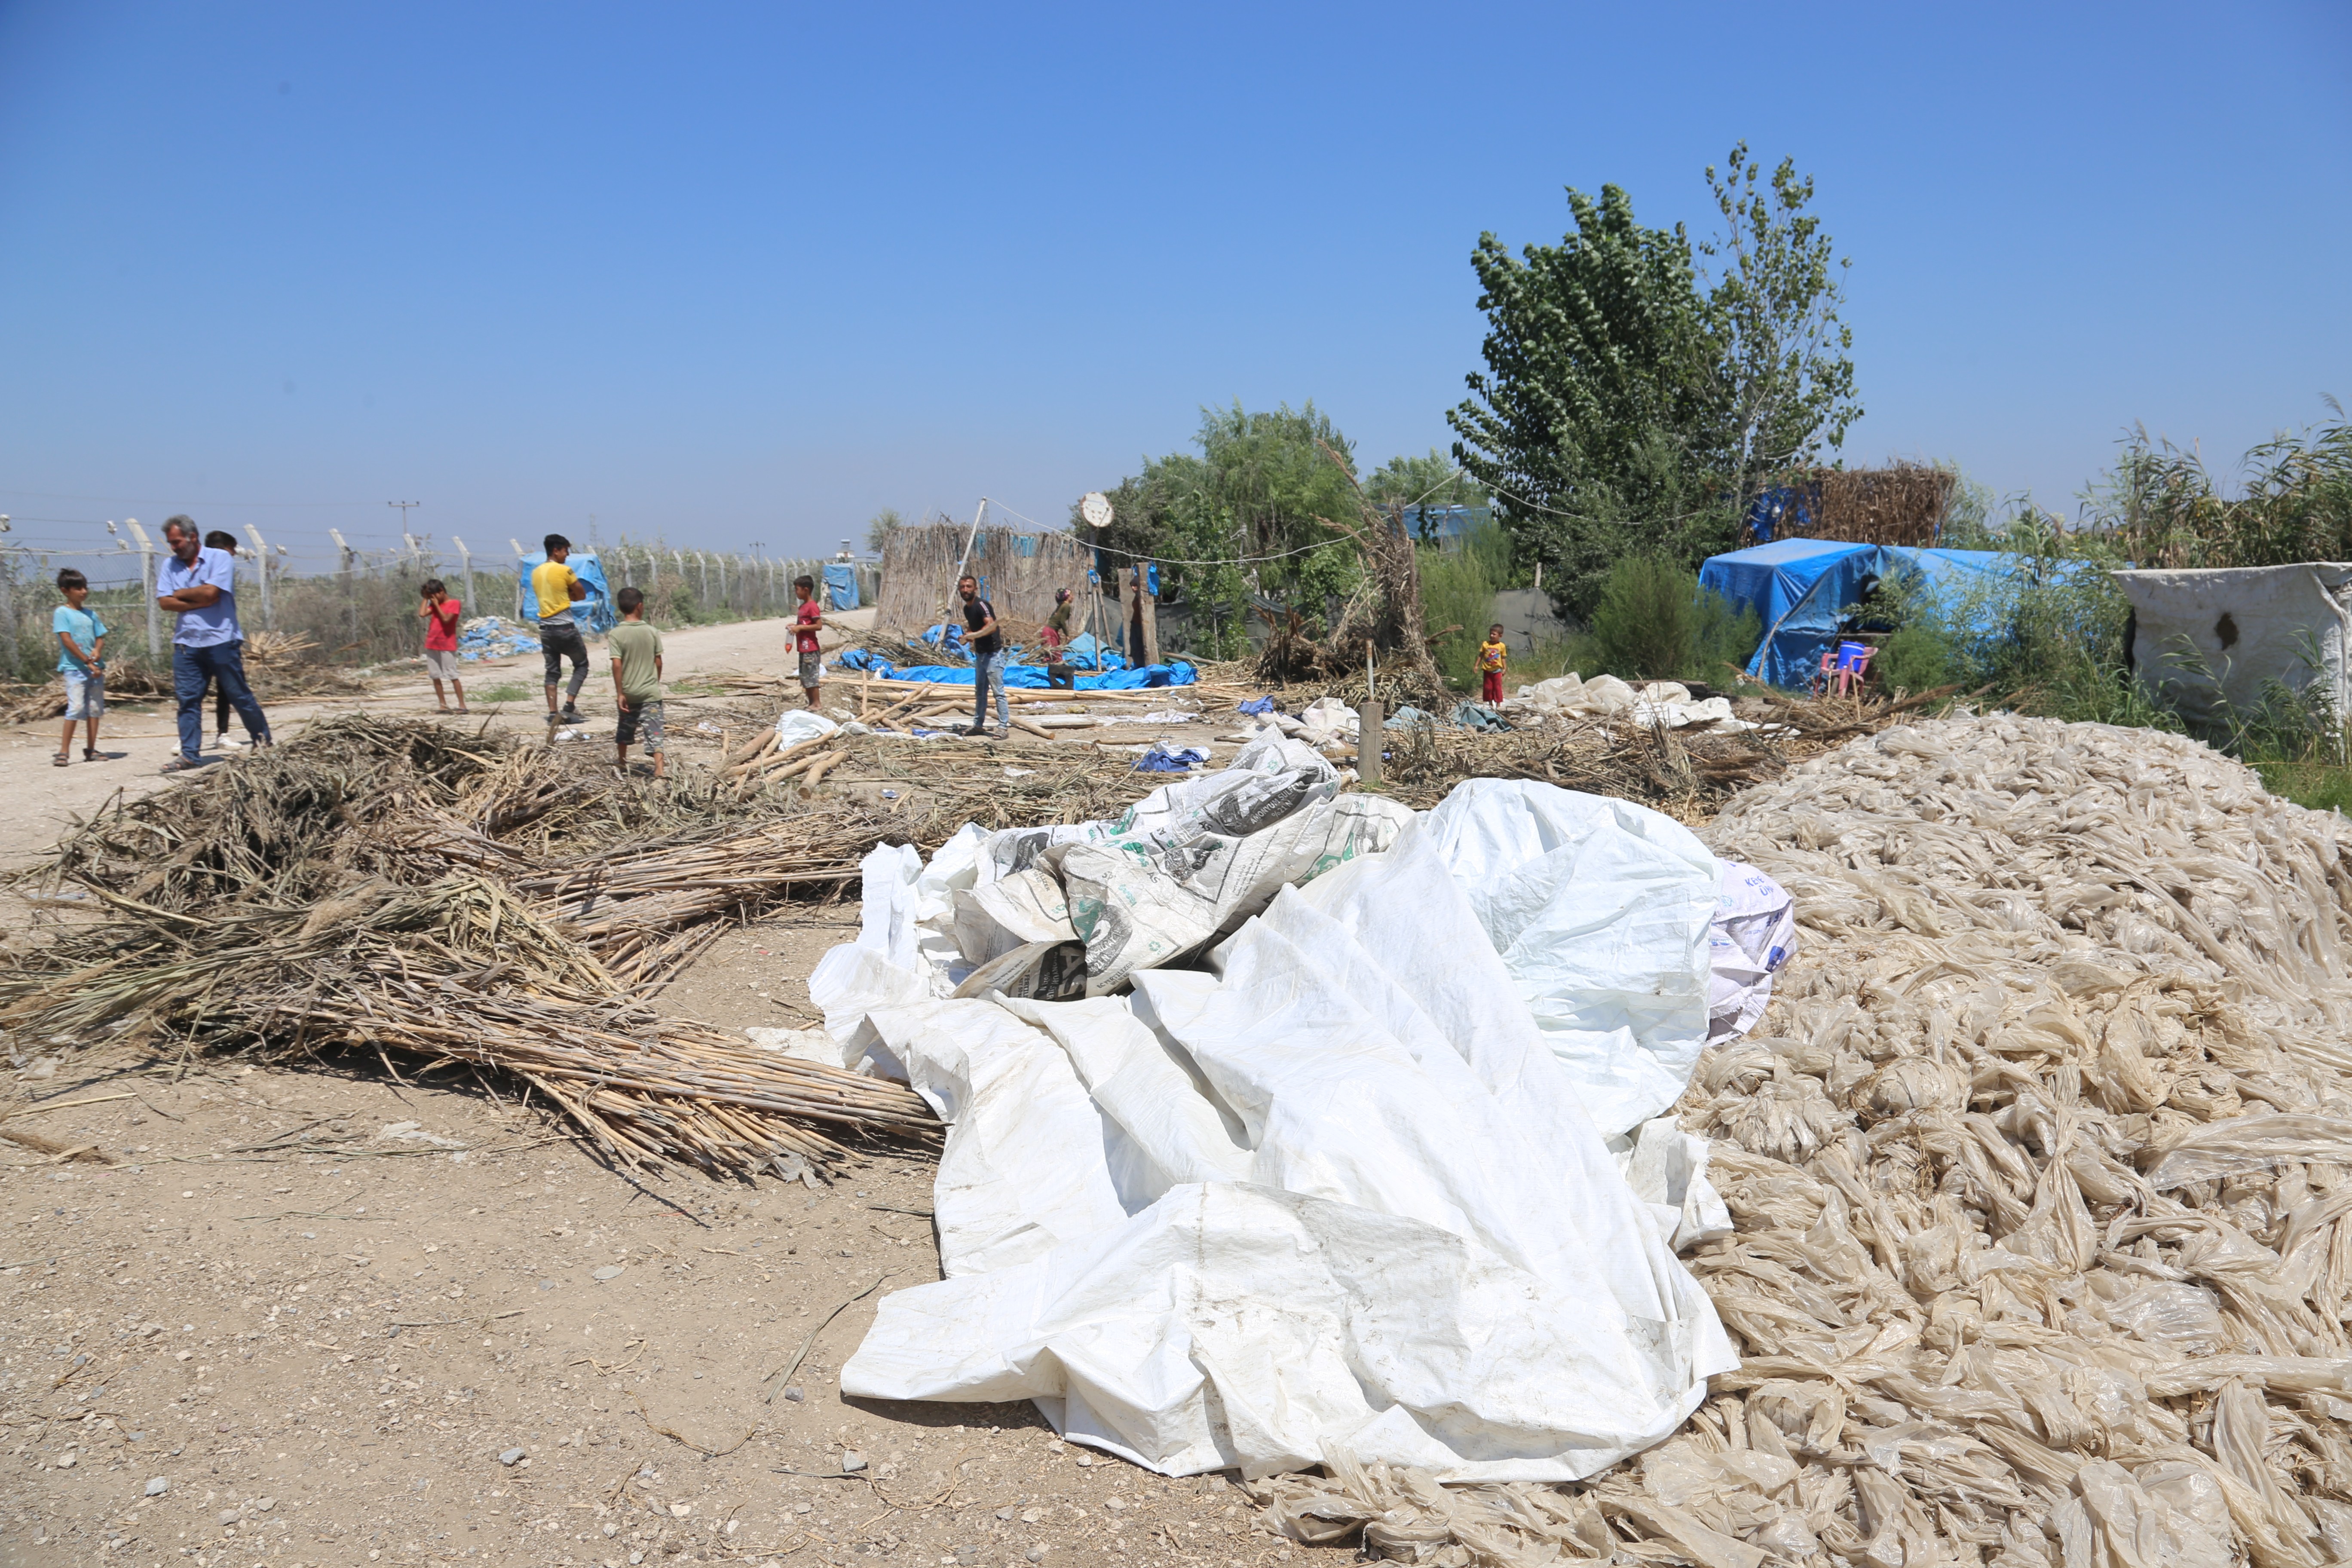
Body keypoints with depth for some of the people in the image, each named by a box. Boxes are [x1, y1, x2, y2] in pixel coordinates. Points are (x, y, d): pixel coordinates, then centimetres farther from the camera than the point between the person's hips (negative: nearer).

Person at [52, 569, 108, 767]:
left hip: (95, 668, 6)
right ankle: (64, 751, -10)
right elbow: (67, 641, -11)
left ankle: (91, 750, 12)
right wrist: (88, 663, -15)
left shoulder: (91, 614, 14)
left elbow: (100, 637, 14)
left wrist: (98, 651, -10)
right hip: (74, 668, -6)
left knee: (95, 708, 6)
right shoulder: (62, 613, -3)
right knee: (76, 708, -13)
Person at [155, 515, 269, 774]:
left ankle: (263, 741, 18)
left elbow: (210, 592, -16)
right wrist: (199, 602, -10)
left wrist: (181, 594, -1)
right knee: (187, 699, 1)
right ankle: (189, 754, 4)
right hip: (186, 643, 4)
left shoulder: (220, 558, -3)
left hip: (221, 641, -4)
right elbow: (165, 602, 1)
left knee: (239, 695, 3)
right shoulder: (170, 565, 11)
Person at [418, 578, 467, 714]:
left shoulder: (454, 604, -5)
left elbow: (446, 619, -18)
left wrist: (437, 604, -10)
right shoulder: (434, 604, 13)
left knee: (453, 676, -8)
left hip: (447, 646, -7)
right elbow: (422, 614, 0)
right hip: (432, 645, 7)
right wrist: (426, 599, 5)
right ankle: (443, 705, 9)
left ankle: (462, 705, -7)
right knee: (435, 676, 5)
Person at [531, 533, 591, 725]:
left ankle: (552, 713, 3)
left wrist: (564, 596, 6)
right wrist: (569, 596, 7)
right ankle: (569, 706, -4)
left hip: (546, 628, 6)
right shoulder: (565, 571, -11)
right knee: (581, 665, 8)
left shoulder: (536, 572, 10)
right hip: (565, 627, -6)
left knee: (552, 671, 10)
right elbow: (582, 595, -3)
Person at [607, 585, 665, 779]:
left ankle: (621, 763, 41)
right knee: (654, 734, -4)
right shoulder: (652, 632, -5)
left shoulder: (616, 634, -10)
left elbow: (617, 665, -16)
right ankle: (659, 771, -15)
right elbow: (658, 662, 0)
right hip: (650, 692, 0)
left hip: (629, 693, 0)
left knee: (624, 729, 22)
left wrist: (620, 693, -11)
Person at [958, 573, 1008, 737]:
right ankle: (979, 725, 23)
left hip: (993, 654, -10)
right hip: (980, 654, 10)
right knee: (980, 691, 15)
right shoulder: (967, 608, 12)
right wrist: (968, 634, 5)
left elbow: (991, 626, -30)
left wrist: (974, 635, -43)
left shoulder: (981, 605, -16)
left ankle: (1004, 726, -10)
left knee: (998, 691, -10)